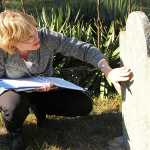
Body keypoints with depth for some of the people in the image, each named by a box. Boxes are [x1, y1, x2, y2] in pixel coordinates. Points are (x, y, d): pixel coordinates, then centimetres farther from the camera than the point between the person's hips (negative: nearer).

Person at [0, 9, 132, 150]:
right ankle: (15, 132, 0)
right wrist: (30, 88, -34)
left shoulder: (45, 37, -28)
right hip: (15, 91, -3)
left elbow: (82, 48, -27)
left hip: (44, 89, 3)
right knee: (16, 107, -39)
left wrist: (108, 71, -41)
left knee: (84, 105, -10)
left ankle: (40, 109, 15)